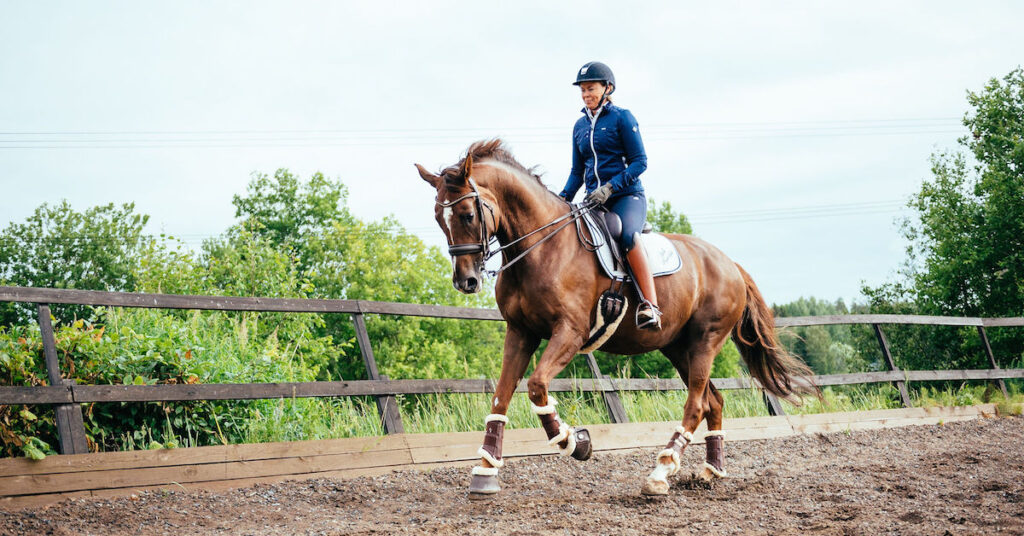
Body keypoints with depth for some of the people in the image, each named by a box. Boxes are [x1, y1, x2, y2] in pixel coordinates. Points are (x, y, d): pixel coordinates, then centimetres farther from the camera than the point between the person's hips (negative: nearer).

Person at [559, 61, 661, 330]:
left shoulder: (622, 117, -1)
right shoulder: (580, 126, 16)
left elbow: (639, 162, -7)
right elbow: (577, 171, 21)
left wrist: (610, 187, -19)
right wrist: (563, 199, 3)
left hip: (626, 196, -6)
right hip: (594, 200, 6)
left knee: (628, 235, -35)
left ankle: (650, 306, -41)